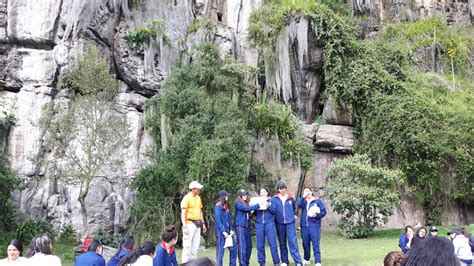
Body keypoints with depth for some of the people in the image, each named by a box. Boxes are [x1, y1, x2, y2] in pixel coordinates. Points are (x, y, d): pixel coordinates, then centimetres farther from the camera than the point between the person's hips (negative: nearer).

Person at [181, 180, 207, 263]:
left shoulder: (198, 198, 12)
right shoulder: (187, 198, -11)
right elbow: (183, 213, -15)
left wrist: (203, 223, 18)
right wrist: (185, 226, -21)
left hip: (197, 224, 8)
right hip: (190, 224, -8)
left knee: (195, 246, 11)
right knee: (187, 245, -9)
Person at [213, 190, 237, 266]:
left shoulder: (226, 206, 13)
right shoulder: (218, 206, -10)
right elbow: (218, 220, -14)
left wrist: (231, 230, 4)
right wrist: (223, 232, -17)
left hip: (228, 231, 8)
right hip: (220, 231, -8)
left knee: (233, 249, 9)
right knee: (220, 250, -2)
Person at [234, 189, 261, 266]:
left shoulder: (246, 203, 17)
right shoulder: (238, 203, -8)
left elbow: (249, 212, 17)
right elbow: (247, 208, -18)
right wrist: (258, 205, -16)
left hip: (247, 226, 8)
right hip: (240, 226, -8)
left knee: (249, 246, 8)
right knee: (242, 246, -8)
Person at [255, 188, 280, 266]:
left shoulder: (271, 200, 10)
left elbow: (275, 211, 0)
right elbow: (254, 213, 12)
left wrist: (268, 205, -13)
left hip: (269, 223, -2)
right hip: (259, 224, 2)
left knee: (272, 243, -6)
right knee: (260, 244, 1)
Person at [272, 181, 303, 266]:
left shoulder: (291, 198, 3)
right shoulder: (274, 199, 0)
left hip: (290, 223, -1)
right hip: (279, 223, 1)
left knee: (293, 242, -8)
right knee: (282, 243, 9)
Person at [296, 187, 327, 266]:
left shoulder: (318, 201, 2)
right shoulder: (303, 201, 10)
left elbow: (324, 211, -1)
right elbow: (298, 204, -12)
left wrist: (316, 215, -16)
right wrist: (303, 197, -17)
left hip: (314, 226, -4)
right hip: (304, 226, 4)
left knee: (315, 245, -6)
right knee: (305, 244, 13)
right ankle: (306, 259, 30)